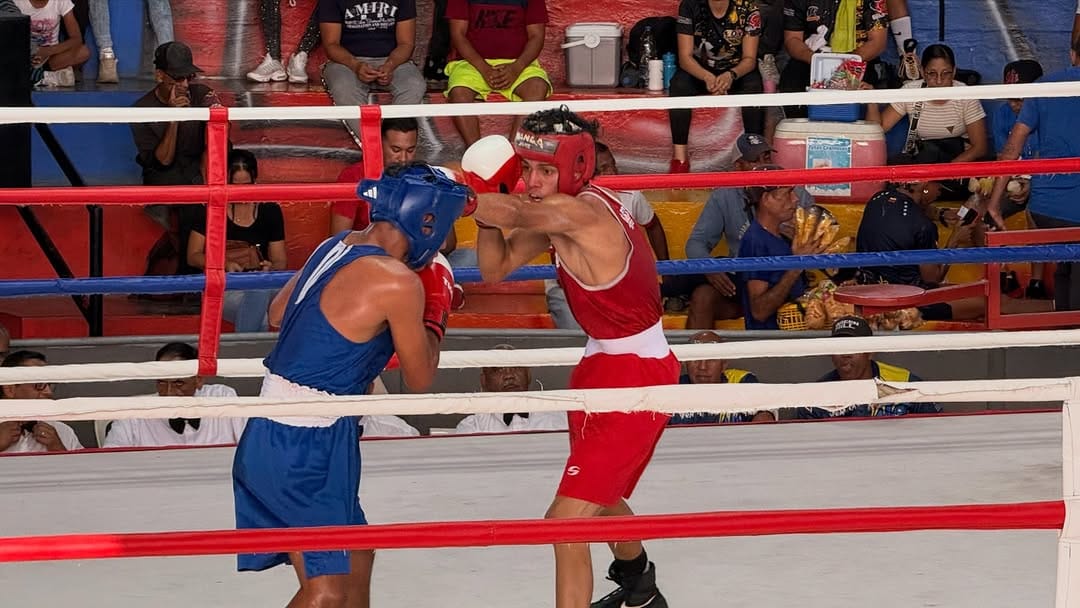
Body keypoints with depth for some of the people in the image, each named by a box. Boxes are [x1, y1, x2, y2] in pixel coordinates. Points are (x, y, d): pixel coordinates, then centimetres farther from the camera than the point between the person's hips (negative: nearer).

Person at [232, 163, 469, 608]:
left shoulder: (334, 246, 9)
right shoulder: (399, 283, -15)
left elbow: (277, 314, 24)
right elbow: (419, 379, -3)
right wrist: (436, 315, 11)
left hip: (270, 433, 9)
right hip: (309, 449, -9)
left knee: (355, 557, 21)